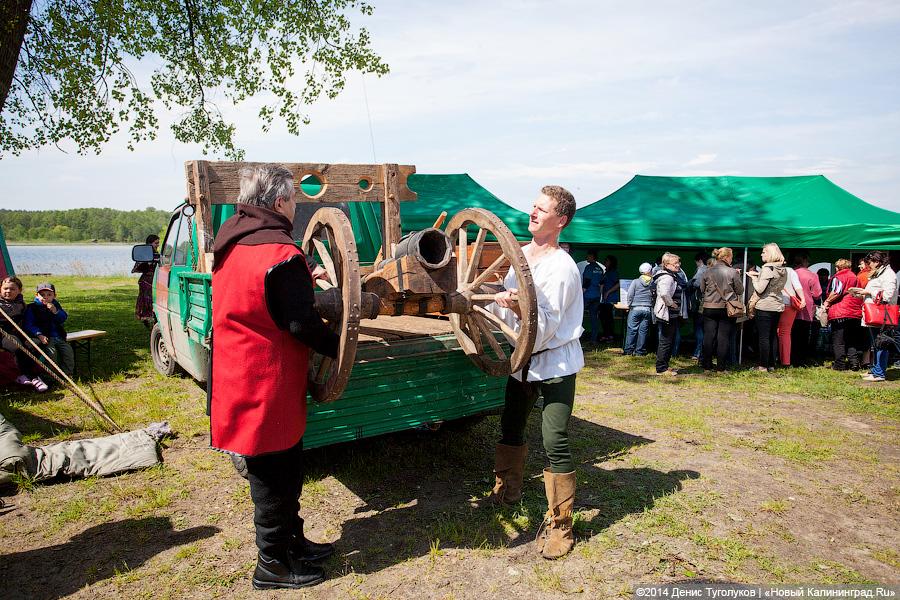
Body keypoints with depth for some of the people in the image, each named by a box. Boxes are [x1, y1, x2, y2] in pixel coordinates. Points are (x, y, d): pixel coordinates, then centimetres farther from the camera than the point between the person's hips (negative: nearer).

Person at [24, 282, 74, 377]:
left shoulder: (55, 305, 14)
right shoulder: (32, 308, -1)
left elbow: (63, 318, 5)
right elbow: (29, 325, -7)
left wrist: (55, 311, -15)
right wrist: (39, 335, -21)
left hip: (58, 336, 5)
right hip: (45, 337, -5)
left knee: (68, 350, -11)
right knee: (51, 351, -26)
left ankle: (68, 373, 0)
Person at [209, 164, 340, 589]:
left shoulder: (230, 243, 6)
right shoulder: (281, 254, -22)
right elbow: (303, 324, -21)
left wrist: (302, 282, 22)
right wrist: (341, 347, -6)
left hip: (238, 376, 9)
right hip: (269, 388, -9)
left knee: (283, 473, 22)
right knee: (275, 480, 8)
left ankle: (292, 542, 38)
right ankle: (273, 565, 25)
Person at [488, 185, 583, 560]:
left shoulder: (561, 267, -20)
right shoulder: (521, 254, 5)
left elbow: (546, 327, -26)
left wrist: (519, 308, -40)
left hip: (555, 363, -8)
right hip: (523, 358, 8)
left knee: (555, 444, -9)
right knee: (510, 427, 20)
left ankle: (559, 525, 4)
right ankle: (507, 490, 42)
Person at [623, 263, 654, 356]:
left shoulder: (635, 282, -3)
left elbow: (630, 295, -3)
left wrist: (629, 306, 8)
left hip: (635, 309, -1)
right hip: (647, 310, 2)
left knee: (632, 330, 3)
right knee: (643, 331, 6)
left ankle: (629, 351, 5)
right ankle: (639, 351, 9)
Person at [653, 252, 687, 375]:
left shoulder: (674, 276, 15)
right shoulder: (667, 277, -19)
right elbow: (664, 293, -36)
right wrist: (671, 304, -22)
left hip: (673, 315, 11)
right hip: (667, 314, -11)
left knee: (670, 341, 16)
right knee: (666, 341, -4)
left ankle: (664, 365, 25)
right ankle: (661, 368, 3)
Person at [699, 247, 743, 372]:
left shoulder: (708, 272, -1)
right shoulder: (732, 272, -9)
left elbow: (702, 289, 8)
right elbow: (740, 290, -1)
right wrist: (738, 277, 12)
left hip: (709, 308, 2)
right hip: (727, 309, -2)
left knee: (708, 337, 8)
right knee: (724, 337, 4)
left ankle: (707, 366, 12)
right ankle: (720, 367, 7)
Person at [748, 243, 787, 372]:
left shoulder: (768, 268, -14)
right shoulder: (783, 270, 11)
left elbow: (760, 289, -17)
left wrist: (753, 277, -2)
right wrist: (759, 275, 14)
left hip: (765, 306, -8)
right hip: (777, 306, 8)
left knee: (763, 337, -4)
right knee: (772, 337, 12)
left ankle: (763, 366, -2)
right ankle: (771, 365, 16)